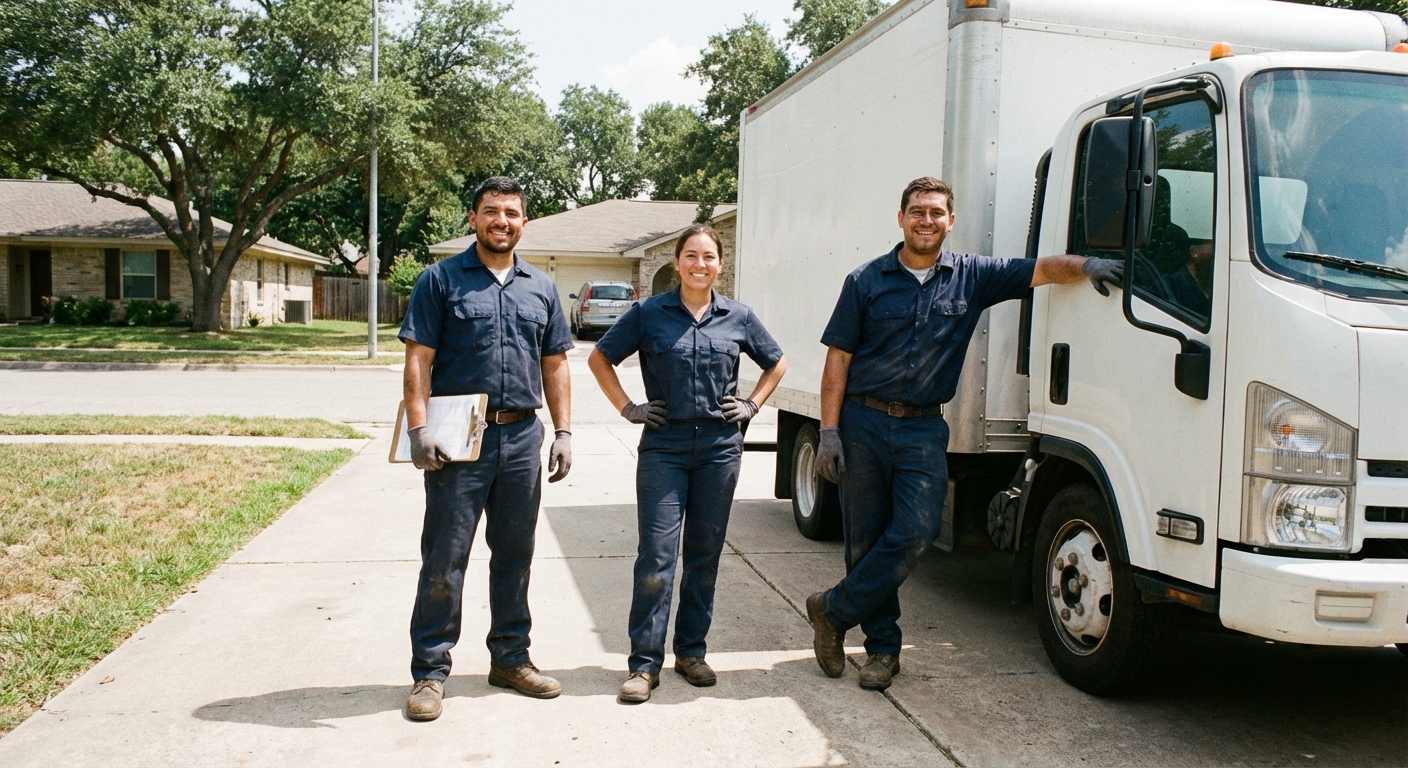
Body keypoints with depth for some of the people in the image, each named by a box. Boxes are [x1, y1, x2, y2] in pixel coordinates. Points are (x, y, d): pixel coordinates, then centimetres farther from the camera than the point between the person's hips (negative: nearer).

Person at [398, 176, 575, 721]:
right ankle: (430, 671, 11)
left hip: (522, 438, 4)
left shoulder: (541, 288, 13)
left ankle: (510, 657, 26)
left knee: (515, 555, 13)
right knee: (444, 559, 1)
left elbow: (555, 366, 14)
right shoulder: (441, 280, 1)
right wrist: (418, 429, -15)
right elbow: (418, 359, -5)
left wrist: (564, 433, 7)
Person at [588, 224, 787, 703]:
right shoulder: (650, 314, 0)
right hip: (664, 449, -2)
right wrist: (627, 408, 1)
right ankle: (644, 664, 3)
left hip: (720, 448, 3)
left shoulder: (738, 318, 6)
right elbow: (599, 359, 9)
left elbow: (776, 363, 20)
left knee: (705, 555, 10)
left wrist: (752, 406, 8)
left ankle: (691, 652, 23)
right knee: (657, 556, -6)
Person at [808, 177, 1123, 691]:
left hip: (924, 428, 1)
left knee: (914, 531, -13)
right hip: (863, 423, -1)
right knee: (865, 540, 4)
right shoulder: (867, 281, 3)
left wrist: (1085, 265, -23)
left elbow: (1041, 270, 0)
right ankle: (883, 647, 19)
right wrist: (829, 431, -6)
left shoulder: (973, 277, 8)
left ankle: (833, 611, 5)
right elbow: (838, 359, 1)